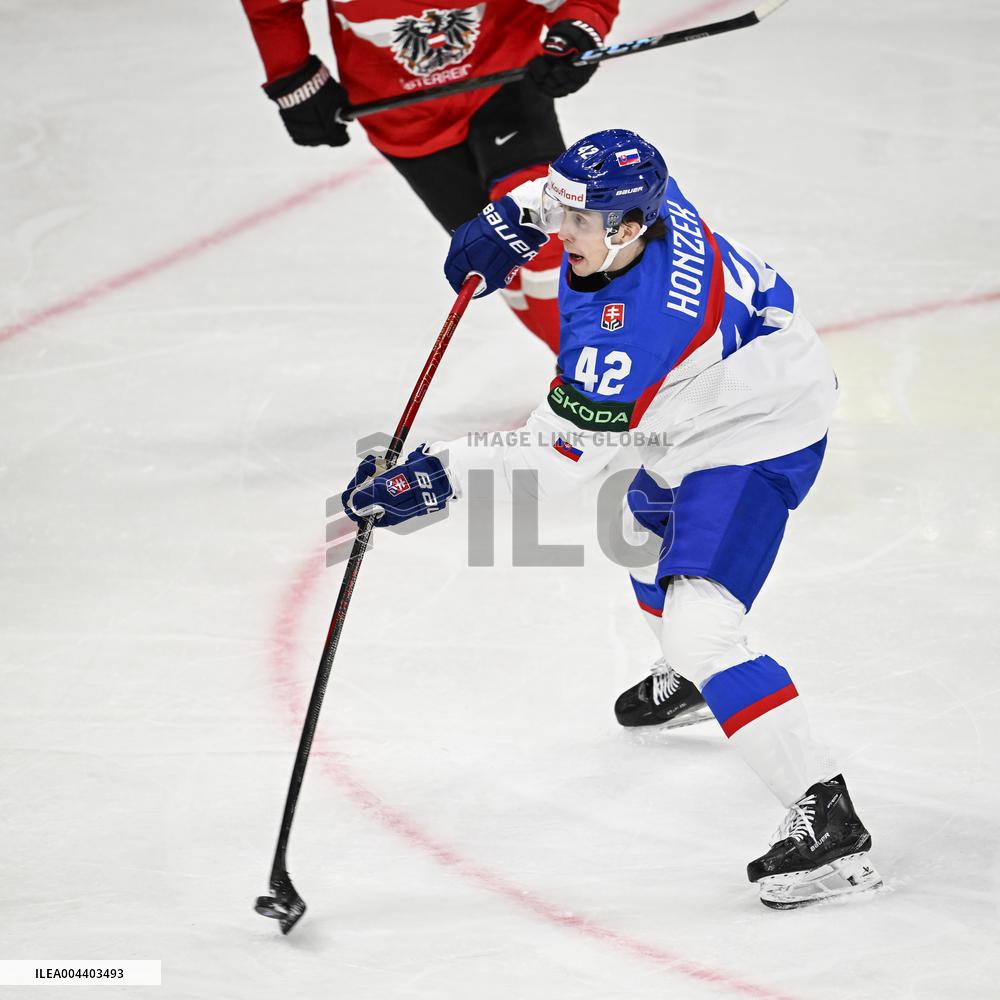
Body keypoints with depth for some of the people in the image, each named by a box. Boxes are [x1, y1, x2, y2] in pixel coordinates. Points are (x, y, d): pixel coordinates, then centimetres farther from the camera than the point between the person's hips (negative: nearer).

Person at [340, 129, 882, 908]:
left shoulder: (629, 331, -37)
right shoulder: (632, 196, -15)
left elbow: (559, 456, -33)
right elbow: (570, 196, 12)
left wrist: (438, 476, -33)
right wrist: (512, 218, 1)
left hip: (754, 442, -11)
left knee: (697, 630, -22)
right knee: (648, 530, 35)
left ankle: (829, 824, -24)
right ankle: (689, 680, 65)